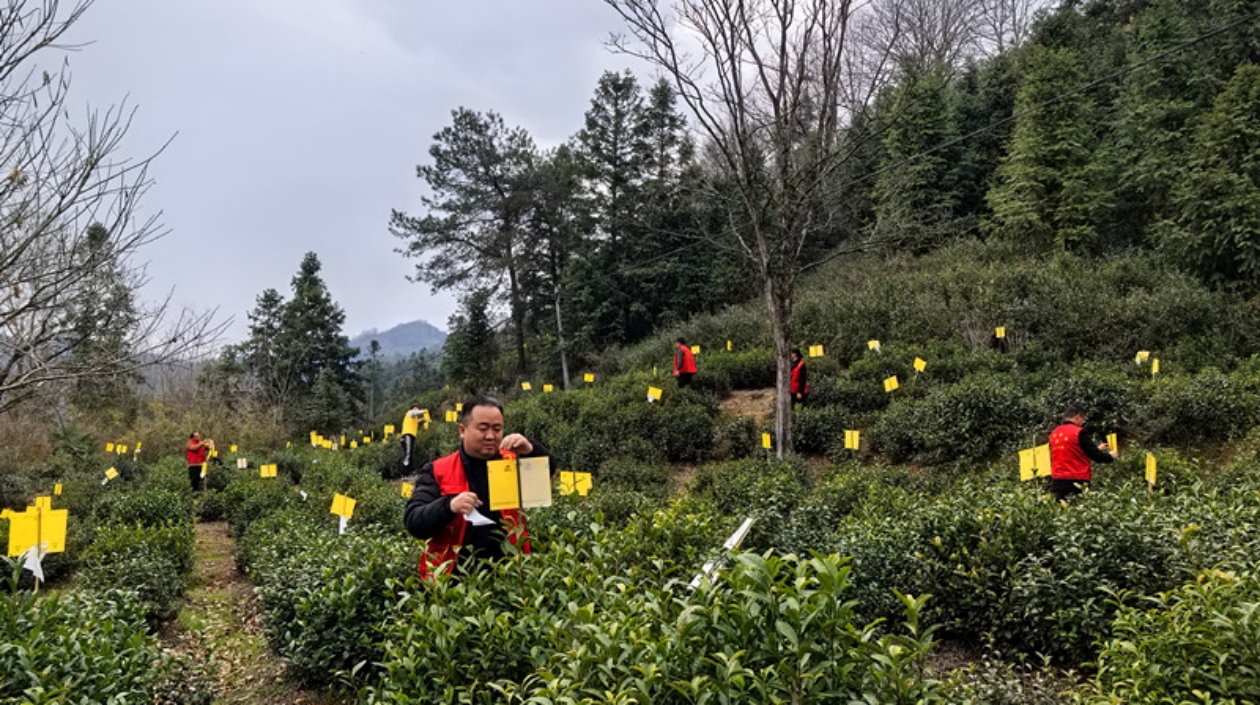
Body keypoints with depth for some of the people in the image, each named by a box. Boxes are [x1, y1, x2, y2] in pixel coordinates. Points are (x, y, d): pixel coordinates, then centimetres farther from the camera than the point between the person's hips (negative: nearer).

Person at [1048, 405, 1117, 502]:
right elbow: (1095, 455, -6)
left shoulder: (1054, 433, 11)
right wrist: (1110, 456, 14)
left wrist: (1097, 449, 30)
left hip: (1057, 481, 6)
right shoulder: (1079, 432, -9)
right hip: (1077, 481, -6)